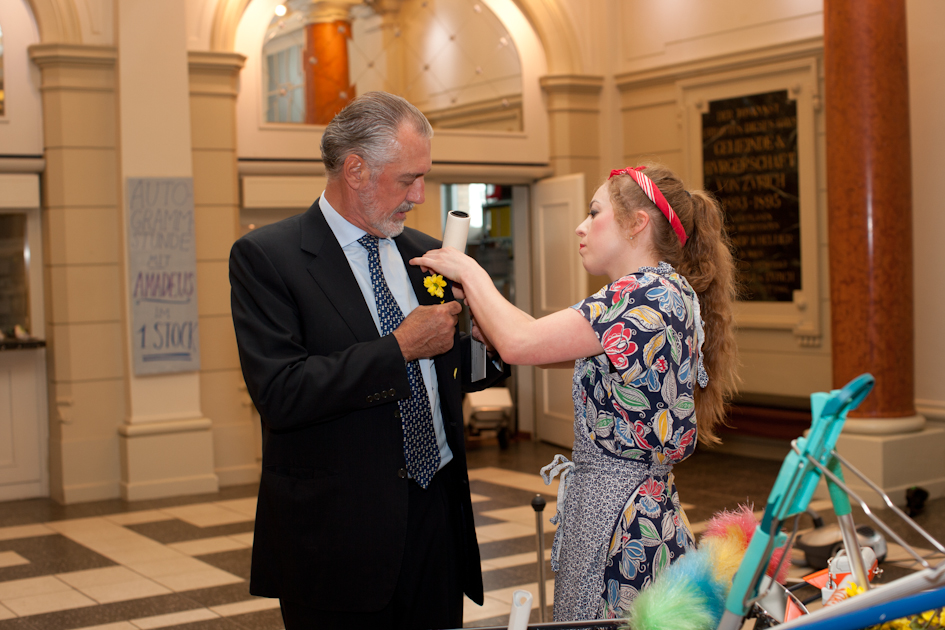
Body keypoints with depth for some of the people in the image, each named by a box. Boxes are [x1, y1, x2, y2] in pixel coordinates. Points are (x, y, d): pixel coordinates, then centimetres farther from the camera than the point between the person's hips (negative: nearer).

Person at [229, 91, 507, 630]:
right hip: (339, 534, -5)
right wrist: (399, 348, -17)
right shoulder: (266, 257, -9)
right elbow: (280, 393, -21)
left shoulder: (426, 253, 10)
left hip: (438, 518, 6)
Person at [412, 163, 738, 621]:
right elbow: (544, 351, 13)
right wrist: (468, 291, 8)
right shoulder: (660, 293, 15)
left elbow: (520, 343, -21)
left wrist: (469, 271, -6)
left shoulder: (653, 292, -16)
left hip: (617, 516, -9)